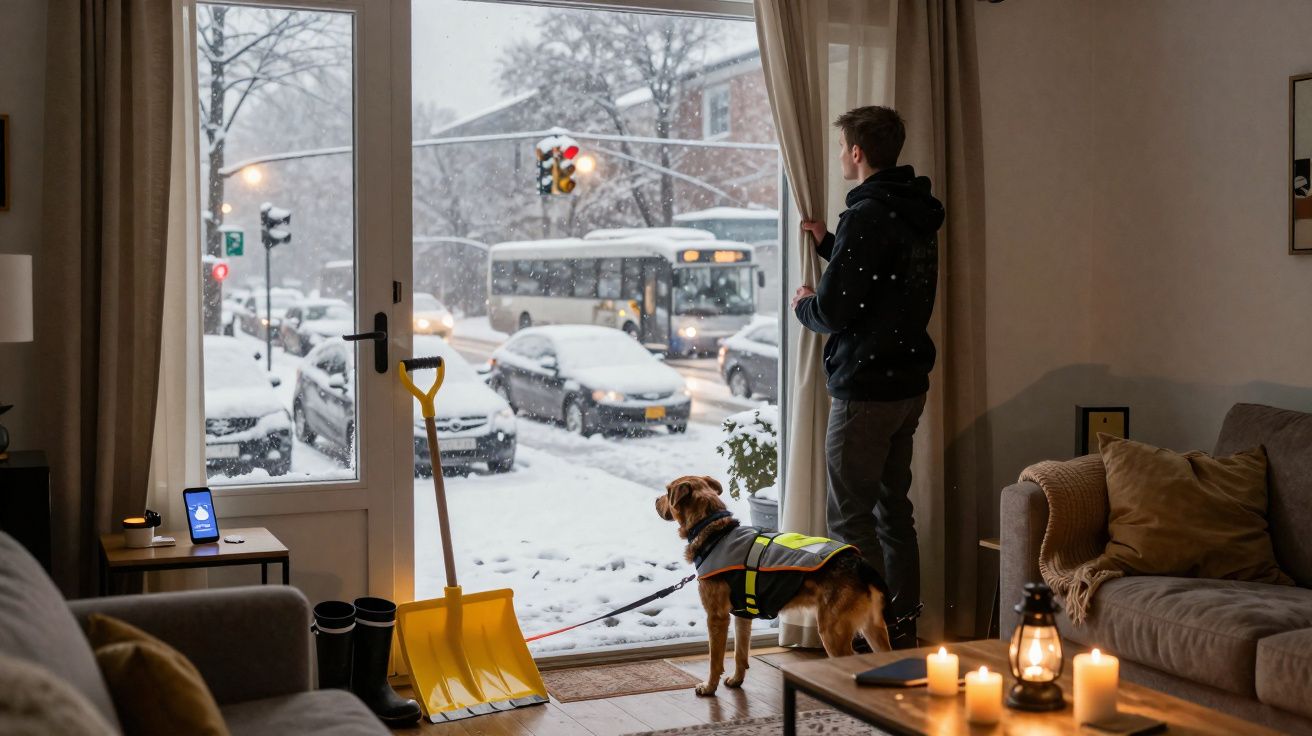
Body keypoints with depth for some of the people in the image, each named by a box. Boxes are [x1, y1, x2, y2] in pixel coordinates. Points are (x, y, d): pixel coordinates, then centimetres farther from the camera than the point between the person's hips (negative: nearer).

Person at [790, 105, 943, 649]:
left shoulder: (866, 217, -18)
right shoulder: (918, 215, 11)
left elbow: (834, 312, -20)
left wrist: (803, 305, 2)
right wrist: (829, 243, 28)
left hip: (865, 390, -9)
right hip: (908, 384, 10)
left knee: (851, 519, -3)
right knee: (893, 510, 16)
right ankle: (903, 631, 24)